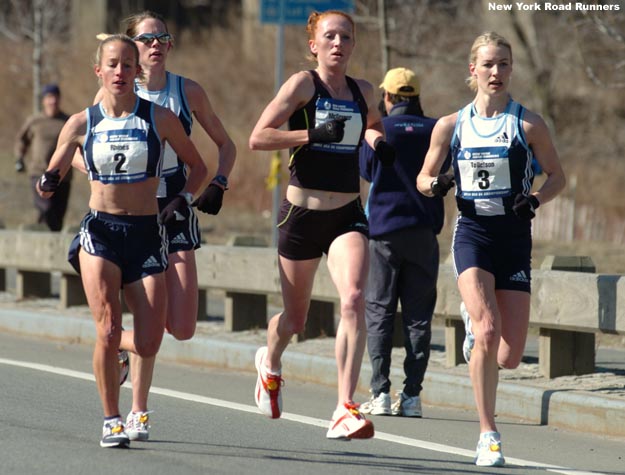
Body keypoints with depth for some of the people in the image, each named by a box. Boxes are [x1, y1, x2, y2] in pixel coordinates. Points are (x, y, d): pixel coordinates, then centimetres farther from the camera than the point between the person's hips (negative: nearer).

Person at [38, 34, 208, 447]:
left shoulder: (160, 119, 1)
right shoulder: (82, 124, 2)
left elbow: (198, 167, 13)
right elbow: (52, 179, 9)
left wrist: (184, 199, -4)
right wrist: (47, 184, -14)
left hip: (147, 234, 1)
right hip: (100, 232, -1)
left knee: (148, 345, -6)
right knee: (109, 329, -18)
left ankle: (114, 354, 31)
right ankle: (112, 421, -1)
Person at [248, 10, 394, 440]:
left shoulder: (363, 91, 8)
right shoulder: (303, 84, -7)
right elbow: (258, 137, -14)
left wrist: (378, 140, 8)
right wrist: (315, 134, -22)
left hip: (348, 215, 3)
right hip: (303, 213, -3)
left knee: (354, 299, -22)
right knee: (295, 318, 11)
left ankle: (346, 410, -22)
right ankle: (271, 365, 48)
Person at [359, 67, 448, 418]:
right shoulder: (435, 130, 2)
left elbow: (366, 172, 7)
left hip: (385, 230, -2)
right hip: (424, 230, 2)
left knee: (379, 312, 4)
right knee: (419, 316, 5)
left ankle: (380, 392, -4)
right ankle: (412, 395, 0)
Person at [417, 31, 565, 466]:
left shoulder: (528, 123, 0)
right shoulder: (451, 126, 4)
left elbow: (558, 176, 8)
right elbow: (424, 176, 15)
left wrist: (536, 199, -12)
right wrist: (434, 185, -8)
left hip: (514, 238, 1)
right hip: (472, 234, -1)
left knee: (510, 356, -2)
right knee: (488, 330, -23)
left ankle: (475, 326, 36)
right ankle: (488, 435, -16)